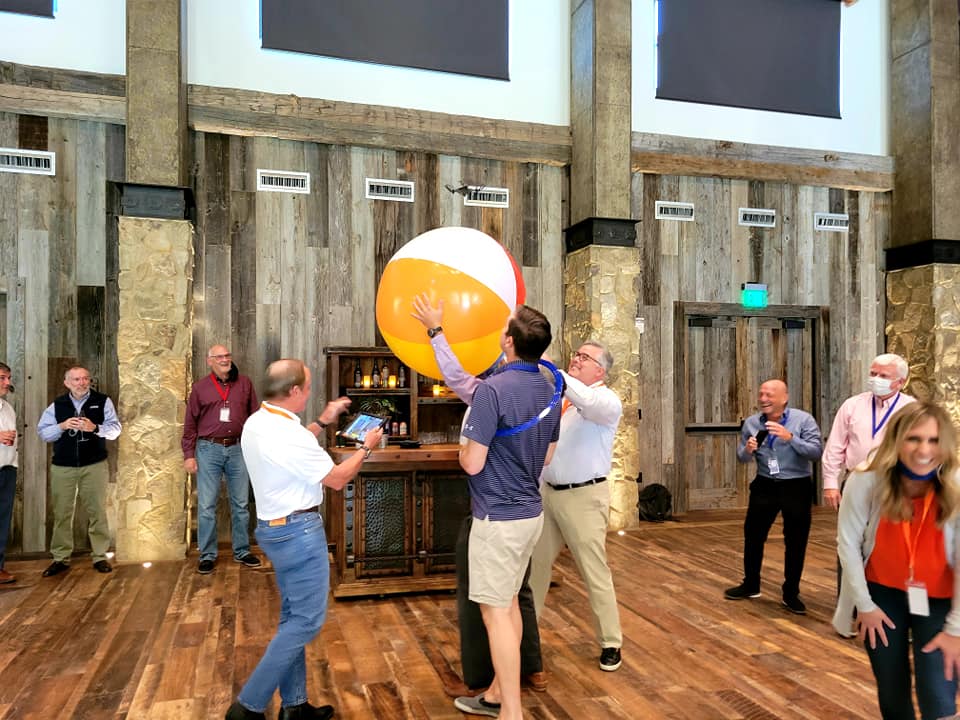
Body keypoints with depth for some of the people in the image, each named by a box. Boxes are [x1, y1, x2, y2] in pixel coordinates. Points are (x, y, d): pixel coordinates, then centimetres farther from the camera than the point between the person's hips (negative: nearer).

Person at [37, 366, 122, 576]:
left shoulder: (102, 401, 1)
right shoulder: (57, 405, 7)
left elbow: (115, 429, -4)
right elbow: (42, 432, 5)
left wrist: (95, 428, -22)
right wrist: (62, 426, -13)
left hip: (94, 465, -1)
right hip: (62, 466, 2)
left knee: (97, 511, 2)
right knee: (61, 512, 5)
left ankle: (100, 556, 11)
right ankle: (60, 558, 17)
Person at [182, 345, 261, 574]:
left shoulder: (244, 383, 5)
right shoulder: (200, 387, 3)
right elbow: (190, 423, 4)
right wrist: (189, 455, -1)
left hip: (238, 449, 1)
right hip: (209, 449, -1)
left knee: (241, 503, 9)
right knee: (206, 505, 3)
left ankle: (242, 551, 22)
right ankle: (207, 555, 15)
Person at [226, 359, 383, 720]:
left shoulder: (257, 423, 4)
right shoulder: (289, 433, -25)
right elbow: (336, 478, -15)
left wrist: (323, 421, 22)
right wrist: (366, 447, 0)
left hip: (275, 527, 10)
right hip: (299, 532, -10)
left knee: (293, 616, 16)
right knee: (306, 620, 0)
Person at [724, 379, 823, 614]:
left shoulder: (803, 419, -10)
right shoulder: (751, 423, 1)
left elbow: (817, 452, -18)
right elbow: (741, 457, 5)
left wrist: (790, 438, -30)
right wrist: (748, 450, -19)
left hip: (796, 487, -3)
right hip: (764, 486, 3)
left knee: (795, 542, 6)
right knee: (753, 535, 9)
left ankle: (791, 593, 23)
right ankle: (750, 585, 28)